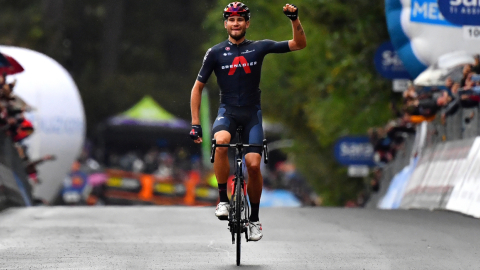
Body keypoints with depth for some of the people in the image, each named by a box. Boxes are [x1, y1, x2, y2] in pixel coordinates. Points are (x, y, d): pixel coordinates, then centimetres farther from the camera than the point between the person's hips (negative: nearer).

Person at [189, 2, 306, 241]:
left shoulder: (259, 48, 1)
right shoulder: (215, 53, 0)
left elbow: (299, 44, 0)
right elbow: (197, 88, 5)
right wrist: (195, 124, -2)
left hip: (252, 113, 1)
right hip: (227, 112, -1)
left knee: (253, 164, -14)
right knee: (221, 141, -35)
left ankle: (254, 218, 7)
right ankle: (223, 201, -22)